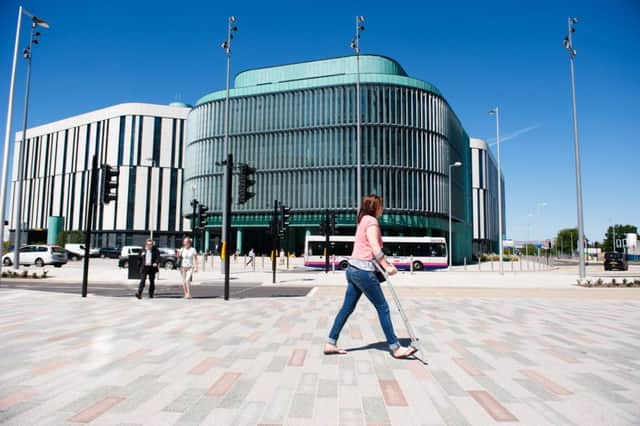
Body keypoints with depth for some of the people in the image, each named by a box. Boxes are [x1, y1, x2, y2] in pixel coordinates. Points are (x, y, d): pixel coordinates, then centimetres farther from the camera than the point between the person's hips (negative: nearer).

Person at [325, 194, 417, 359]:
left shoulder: (363, 220, 20)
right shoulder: (371, 220, -9)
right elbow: (374, 247, -19)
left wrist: (385, 263, 12)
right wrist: (387, 267, -17)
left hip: (353, 268, 9)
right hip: (363, 270, -9)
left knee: (347, 308, 12)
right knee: (383, 308, 0)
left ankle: (330, 343, 16)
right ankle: (395, 347, 9)